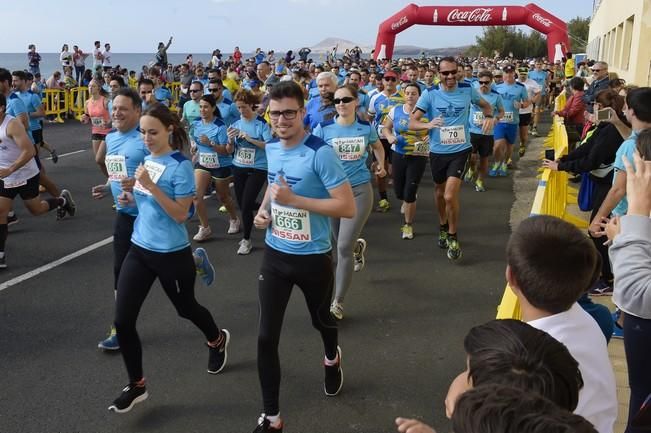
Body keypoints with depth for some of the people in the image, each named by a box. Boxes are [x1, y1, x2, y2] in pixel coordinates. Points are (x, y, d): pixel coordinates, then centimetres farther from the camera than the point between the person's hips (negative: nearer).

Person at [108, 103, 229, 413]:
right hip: (139, 249, 6)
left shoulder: (180, 166, -17)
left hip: (171, 253, -6)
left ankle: (218, 340, 50)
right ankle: (136, 386, 19)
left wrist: (150, 185, -28)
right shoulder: (146, 160, 4)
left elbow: (181, 214, -21)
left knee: (185, 308, 17)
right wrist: (132, 199, -2)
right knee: (122, 320, 0)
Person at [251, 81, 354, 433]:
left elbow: (348, 208, -23)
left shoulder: (321, 153, -20)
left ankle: (332, 359, 58)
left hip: (313, 258, -4)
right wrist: (263, 209, 1)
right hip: (275, 255, 5)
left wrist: (294, 200, -27)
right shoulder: (271, 148, 0)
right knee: (266, 337, 1)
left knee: (321, 320, 22)